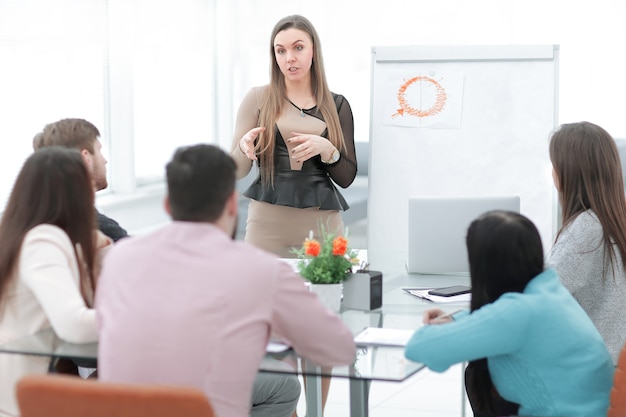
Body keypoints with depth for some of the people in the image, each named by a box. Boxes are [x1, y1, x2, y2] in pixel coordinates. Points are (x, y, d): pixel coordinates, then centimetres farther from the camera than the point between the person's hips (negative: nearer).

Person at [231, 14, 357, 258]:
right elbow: (236, 172, 3)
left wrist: (326, 149, -13)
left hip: (322, 223, 1)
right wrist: (244, 147, -18)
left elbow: (347, 177, 5)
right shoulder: (257, 99, 2)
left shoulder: (337, 105, 6)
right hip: (268, 223, -1)